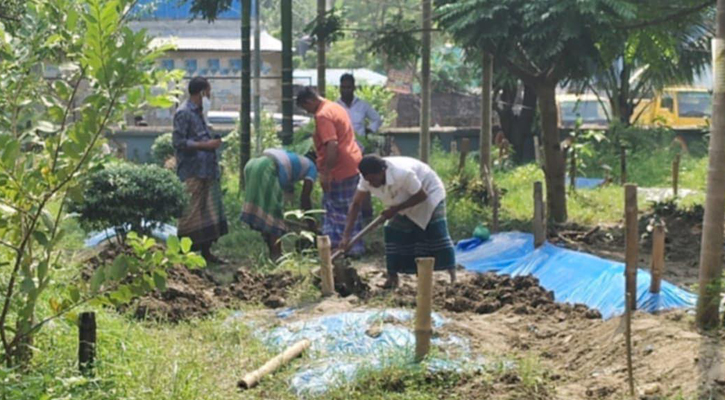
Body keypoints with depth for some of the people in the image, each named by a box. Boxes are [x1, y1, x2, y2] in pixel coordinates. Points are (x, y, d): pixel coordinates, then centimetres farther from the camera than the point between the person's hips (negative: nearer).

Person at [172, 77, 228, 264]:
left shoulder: (198, 112, 16)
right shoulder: (183, 113, -12)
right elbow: (179, 142, -17)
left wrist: (212, 142, 9)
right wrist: (206, 145, -16)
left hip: (206, 170, 9)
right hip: (192, 172, -9)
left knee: (209, 211, 10)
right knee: (191, 213, -6)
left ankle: (206, 251, 18)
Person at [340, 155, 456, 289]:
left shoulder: (402, 173, -41)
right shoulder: (368, 179, -23)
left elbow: (422, 196, -28)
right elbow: (356, 204, -17)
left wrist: (395, 209, -29)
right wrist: (346, 235, -24)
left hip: (429, 192, -6)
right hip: (405, 201, 6)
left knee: (437, 233, -17)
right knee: (393, 232, -5)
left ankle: (453, 276, -13)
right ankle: (392, 278, 3)